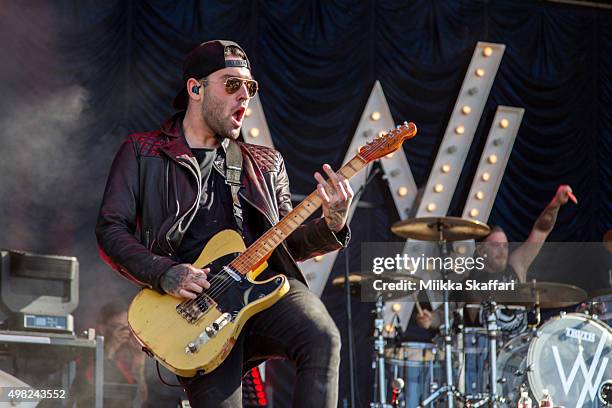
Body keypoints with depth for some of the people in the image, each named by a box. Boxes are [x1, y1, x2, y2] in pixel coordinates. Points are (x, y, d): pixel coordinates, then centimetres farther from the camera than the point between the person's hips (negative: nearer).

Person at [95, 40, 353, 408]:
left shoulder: (266, 164, 25)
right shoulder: (141, 153, 14)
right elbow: (111, 230, 5)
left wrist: (331, 226, -2)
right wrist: (164, 273, -12)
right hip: (192, 297, -3)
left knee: (323, 340, -31)